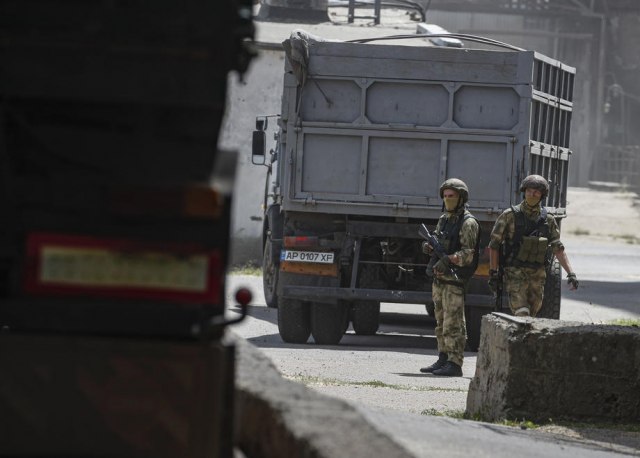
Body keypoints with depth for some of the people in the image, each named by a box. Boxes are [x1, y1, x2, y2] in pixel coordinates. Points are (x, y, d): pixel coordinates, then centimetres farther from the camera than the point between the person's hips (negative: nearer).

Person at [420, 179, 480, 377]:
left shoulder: (468, 223, -9)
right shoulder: (444, 220, 16)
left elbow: (468, 253, -16)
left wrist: (448, 260, -32)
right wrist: (429, 248, -2)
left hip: (455, 280, -8)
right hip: (439, 279, 8)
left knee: (453, 324, -10)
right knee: (441, 323, 12)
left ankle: (454, 364, -10)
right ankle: (443, 359, 18)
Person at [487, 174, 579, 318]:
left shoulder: (548, 220, 7)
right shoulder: (510, 216, -4)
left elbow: (558, 248, 10)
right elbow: (494, 245, -1)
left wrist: (570, 273, 1)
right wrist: (493, 274, -7)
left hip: (538, 275, 4)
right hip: (515, 273, -4)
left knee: (531, 315, 8)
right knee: (522, 316, -18)